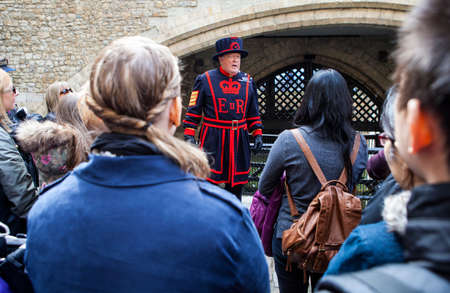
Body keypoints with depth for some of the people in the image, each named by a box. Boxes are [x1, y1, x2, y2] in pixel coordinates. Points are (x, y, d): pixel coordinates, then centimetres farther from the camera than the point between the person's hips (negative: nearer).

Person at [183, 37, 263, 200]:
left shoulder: (248, 82, 10)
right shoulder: (205, 80, -1)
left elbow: (253, 113, 17)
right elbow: (193, 111, 0)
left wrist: (257, 134, 7)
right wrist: (189, 135, -7)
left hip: (239, 140, 4)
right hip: (212, 139, -3)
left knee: (236, 183, 10)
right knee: (209, 180, -4)